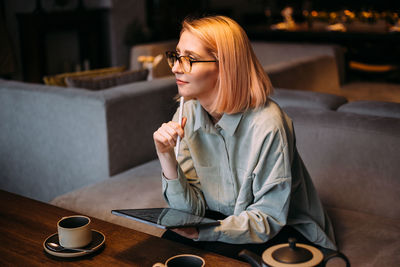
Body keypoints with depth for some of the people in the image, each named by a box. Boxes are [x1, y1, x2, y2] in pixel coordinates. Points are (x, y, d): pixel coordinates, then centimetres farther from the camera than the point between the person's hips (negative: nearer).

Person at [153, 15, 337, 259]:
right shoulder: (187, 115, -8)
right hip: (221, 221, 4)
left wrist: (201, 232, -31)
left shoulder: (266, 125, -26)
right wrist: (167, 157, -24)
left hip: (283, 231, -4)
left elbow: (268, 218, -20)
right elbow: (191, 208, -7)